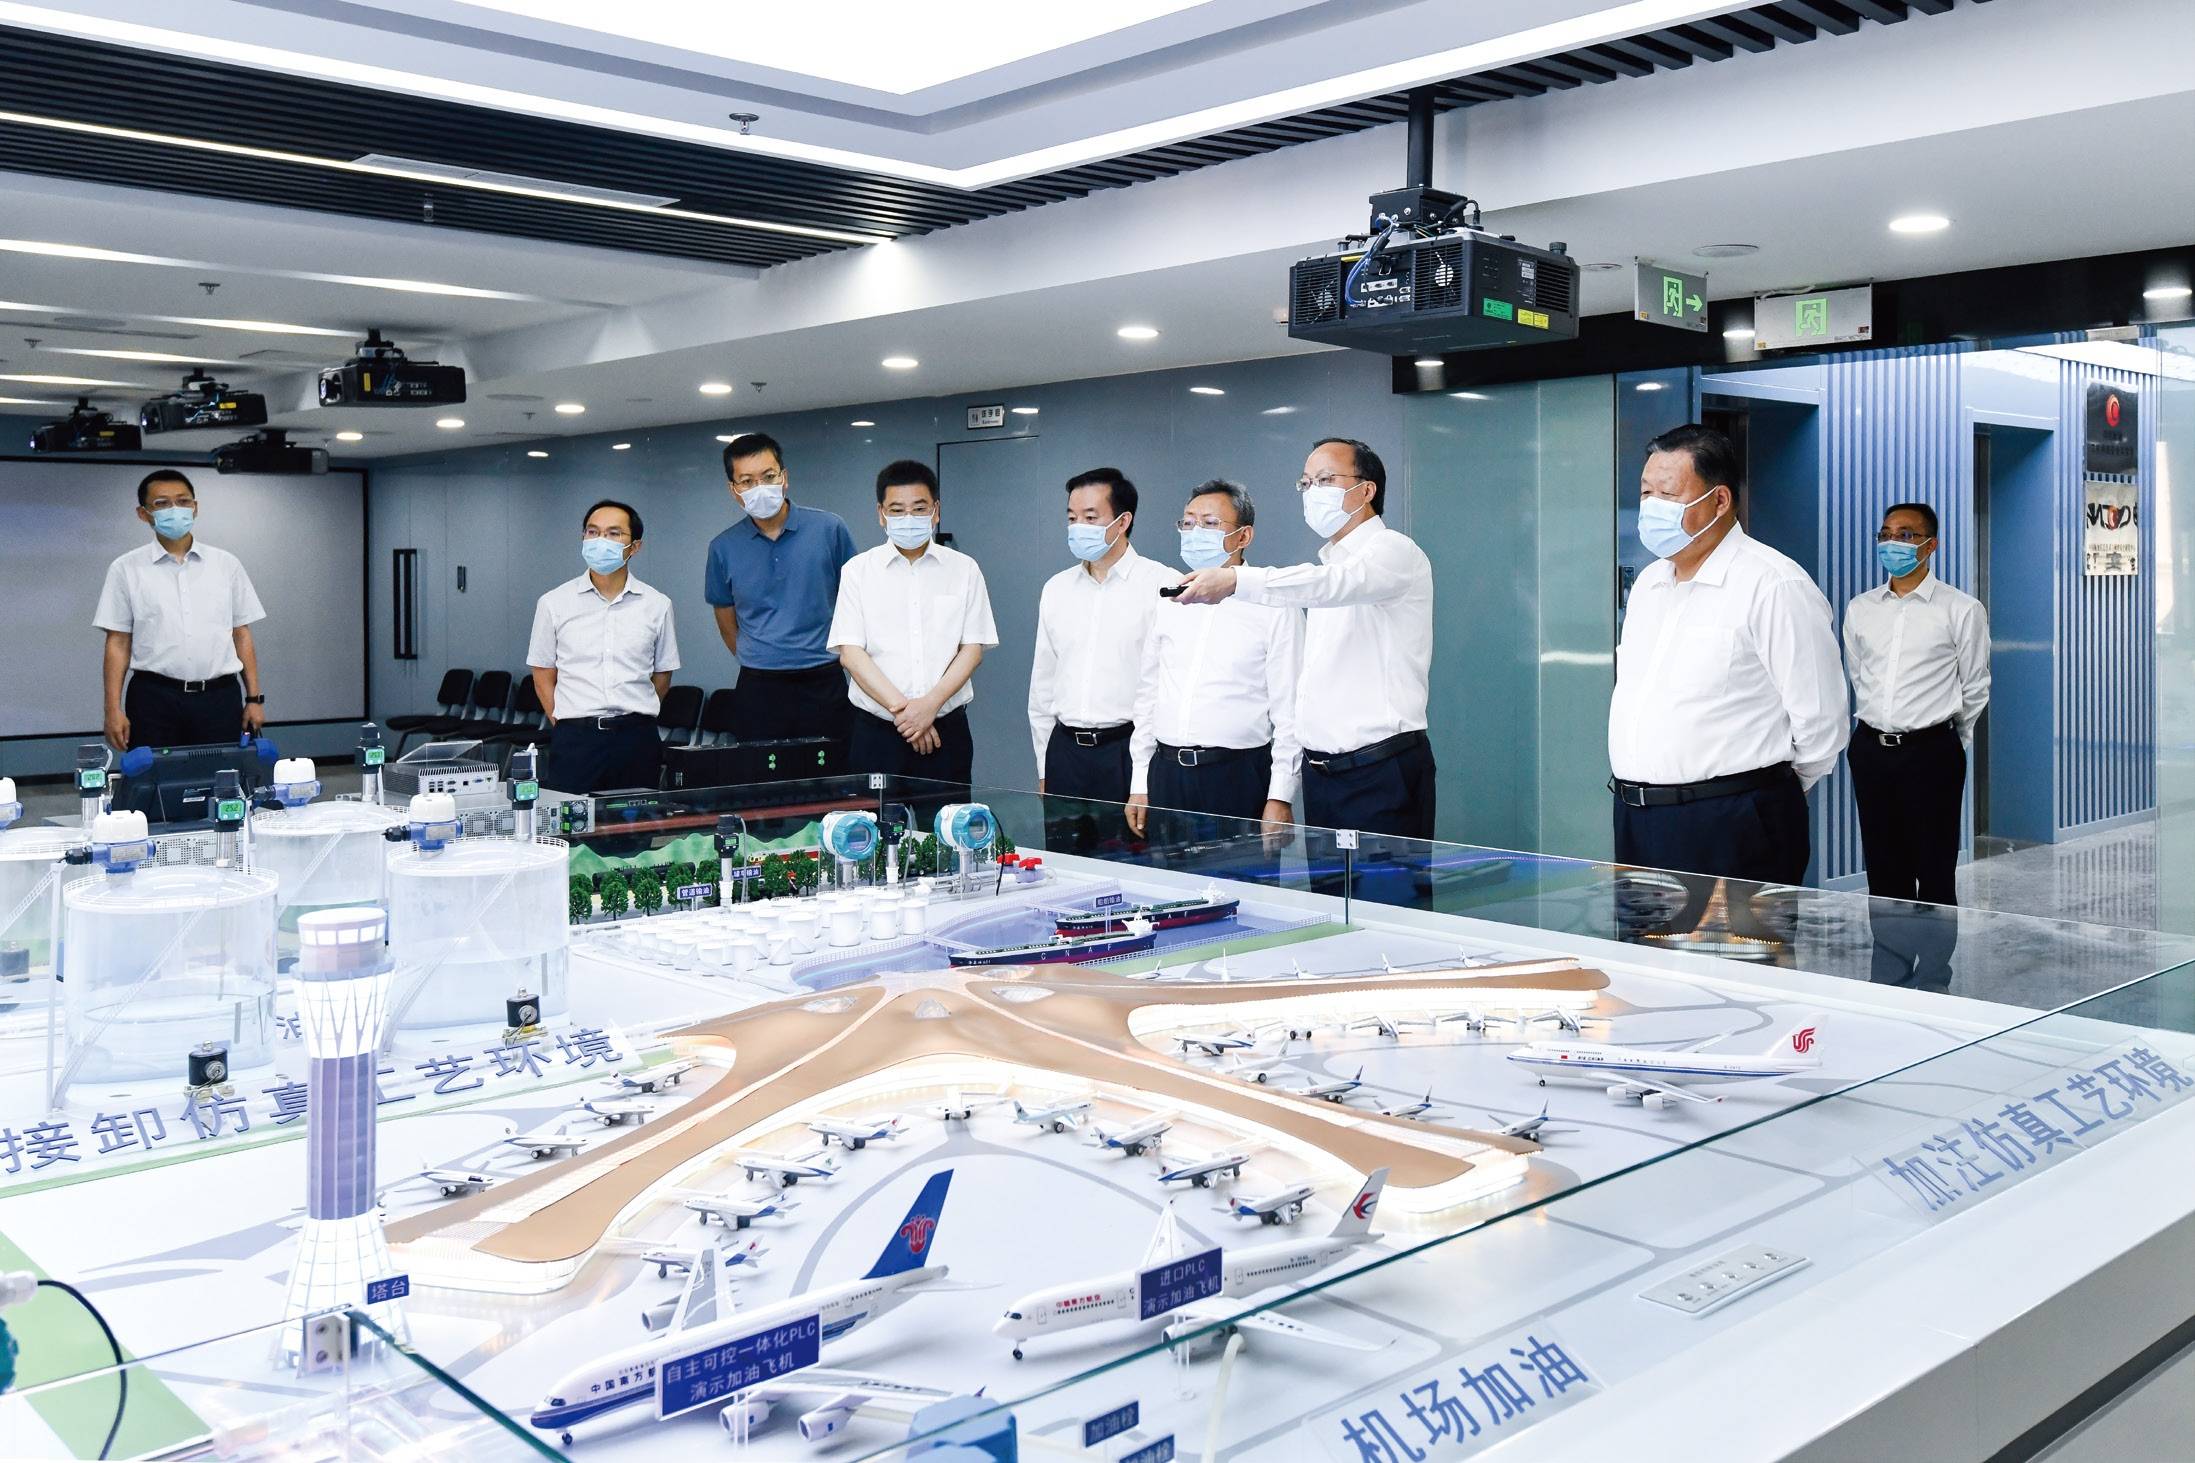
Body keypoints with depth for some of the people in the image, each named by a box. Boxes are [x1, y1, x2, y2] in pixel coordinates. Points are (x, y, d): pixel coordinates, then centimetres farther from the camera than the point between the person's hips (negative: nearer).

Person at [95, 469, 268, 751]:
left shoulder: (226, 565, 8)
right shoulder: (126, 569, 4)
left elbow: (242, 635, 9)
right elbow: (118, 643, 2)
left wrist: (254, 698, 4)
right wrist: (114, 710, -5)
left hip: (220, 696, 1)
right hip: (154, 699, -1)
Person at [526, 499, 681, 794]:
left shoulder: (657, 605, 7)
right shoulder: (553, 603, 6)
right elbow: (544, 675, 10)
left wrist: (634, 718, 9)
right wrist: (564, 724, 2)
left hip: (636, 738, 1)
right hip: (574, 738, -1)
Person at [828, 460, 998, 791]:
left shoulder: (964, 570, 6)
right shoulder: (858, 570, 4)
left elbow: (973, 649, 2)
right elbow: (850, 652, -2)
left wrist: (931, 703, -13)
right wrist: (901, 709, -13)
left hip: (946, 727, 1)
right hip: (876, 730, 0)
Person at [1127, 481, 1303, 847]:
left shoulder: (1274, 606, -3)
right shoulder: (1169, 603, 12)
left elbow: (1289, 708, -6)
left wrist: (1280, 797, -11)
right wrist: (1139, 783, 12)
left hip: (1237, 778, -4)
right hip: (1166, 774, 5)